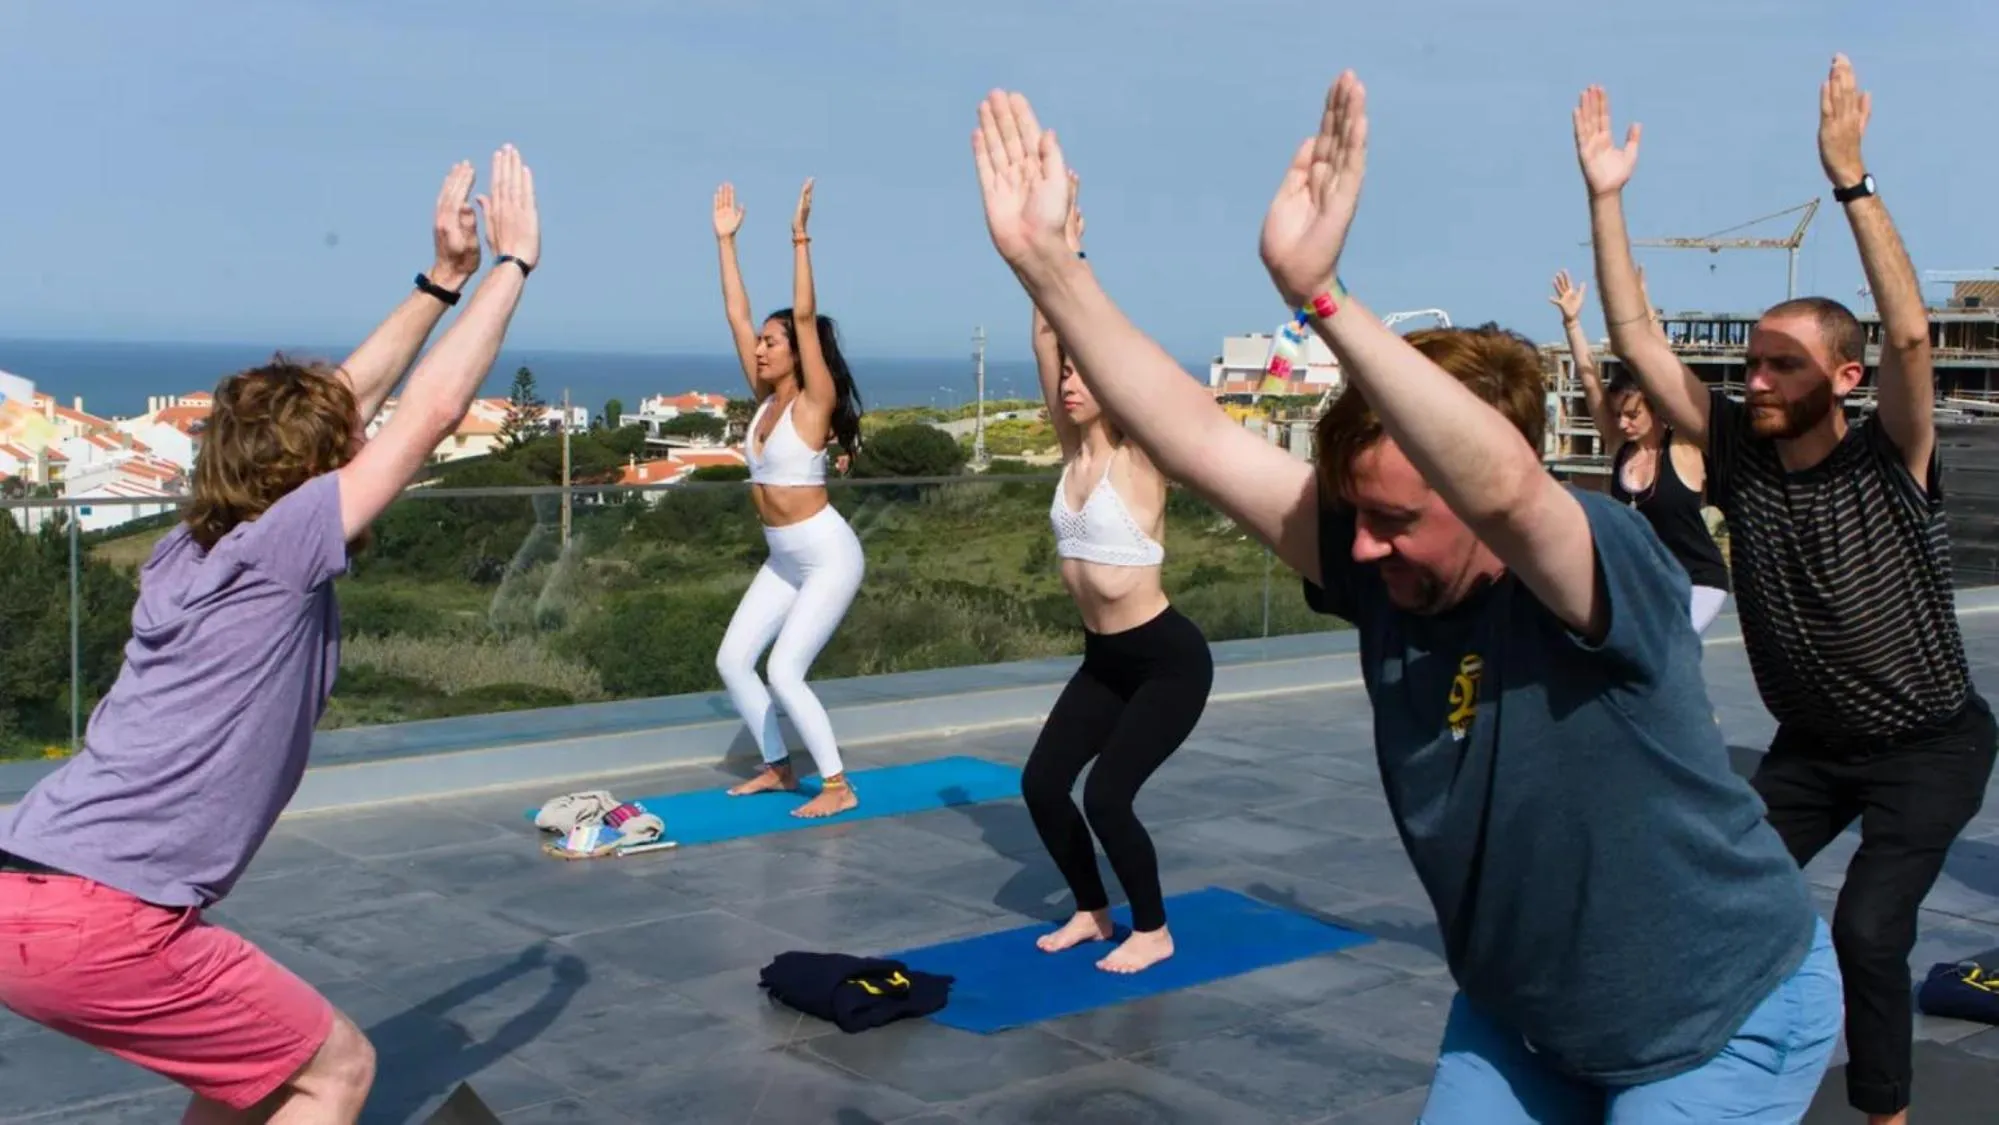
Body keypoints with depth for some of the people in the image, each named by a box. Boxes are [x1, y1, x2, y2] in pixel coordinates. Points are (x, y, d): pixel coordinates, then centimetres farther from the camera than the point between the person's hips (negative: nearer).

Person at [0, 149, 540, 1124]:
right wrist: (512, 264, 2)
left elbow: (340, 402, 22)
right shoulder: (273, 549, -10)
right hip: (95, 918, -9)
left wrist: (442, 280, 25)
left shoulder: (197, 546, 13)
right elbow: (431, 414, -9)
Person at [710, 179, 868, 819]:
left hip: (829, 557, -8)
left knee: (784, 671, -14)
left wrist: (800, 239, -26)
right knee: (732, 660, 6)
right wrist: (726, 241, 6)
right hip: (784, 559, 8)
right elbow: (737, 315, 5)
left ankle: (838, 786, -3)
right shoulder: (766, 399, 5)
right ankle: (778, 768, 20)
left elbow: (805, 316, -23)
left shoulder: (814, 402, -13)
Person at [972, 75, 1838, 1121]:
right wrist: (1048, 262, -27)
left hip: (1722, 1018, -5)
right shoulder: (1381, 564, -15)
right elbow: (1199, 442, -19)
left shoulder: (1608, 567, -30)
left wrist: (1318, 295, -62)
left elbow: (1501, 485, -53)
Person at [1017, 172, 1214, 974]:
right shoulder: (1074, 450, 2)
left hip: (1169, 660, -7)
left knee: (1105, 795, -12)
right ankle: (1092, 913, 23)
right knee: (1041, 783, 1)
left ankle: (1153, 932, 11)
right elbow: (1047, 339, -3)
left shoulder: (1139, 458, -16)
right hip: (1104, 658, 8)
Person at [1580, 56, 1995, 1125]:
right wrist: (1606, 197, -21)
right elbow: (1636, 341, -13)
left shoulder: (1891, 462, -20)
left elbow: (1909, 332, -37)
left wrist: (1851, 177, -42)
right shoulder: (1739, 453, -9)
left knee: (1866, 928, -18)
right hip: (1812, 745, 5)